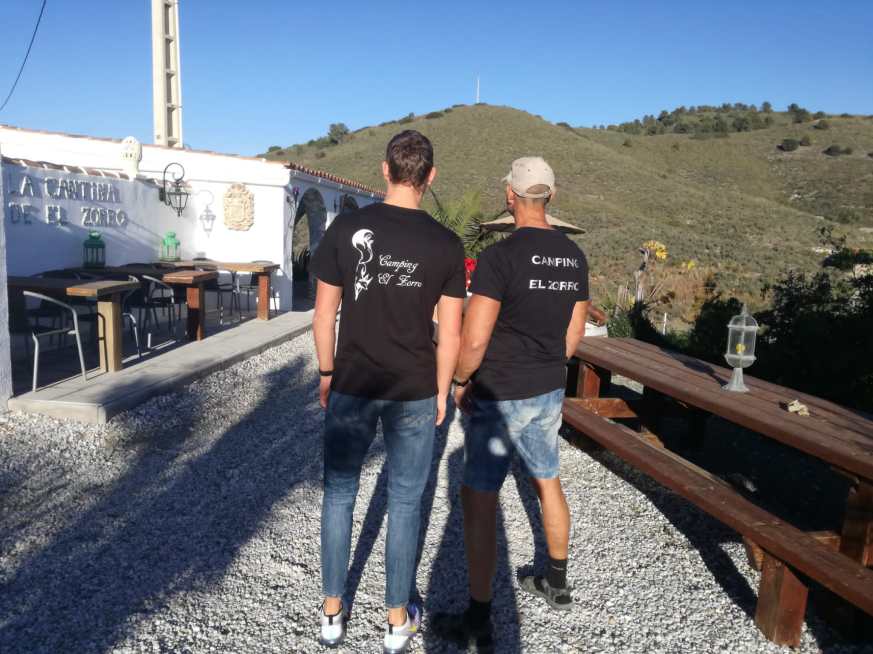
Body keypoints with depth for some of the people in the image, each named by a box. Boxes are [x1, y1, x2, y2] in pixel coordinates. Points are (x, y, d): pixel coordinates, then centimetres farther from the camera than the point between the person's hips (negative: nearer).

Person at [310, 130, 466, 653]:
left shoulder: (346, 229, -6)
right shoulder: (446, 245, -7)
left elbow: (324, 316, -3)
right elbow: (450, 334, -4)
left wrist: (327, 374, 11)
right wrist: (441, 391, 9)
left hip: (352, 386, 1)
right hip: (415, 393, 0)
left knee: (340, 493, 17)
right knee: (405, 502, 13)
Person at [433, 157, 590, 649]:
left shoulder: (500, 256, -19)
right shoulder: (574, 257, 3)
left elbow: (474, 338, -22)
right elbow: (575, 331, 10)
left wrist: (461, 382, -5)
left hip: (500, 397, -7)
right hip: (550, 392, 7)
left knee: (479, 501, 4)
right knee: (548, 483, 22)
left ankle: (478, 621, 15)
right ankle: (557, 584, 41)